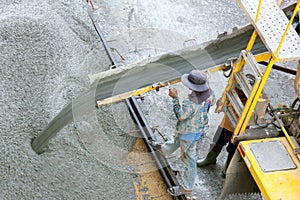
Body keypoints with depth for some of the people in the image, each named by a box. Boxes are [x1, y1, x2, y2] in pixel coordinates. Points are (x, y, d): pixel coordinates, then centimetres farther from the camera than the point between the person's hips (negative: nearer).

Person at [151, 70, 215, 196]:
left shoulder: (191, 102, -40)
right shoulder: (209, 92, -17)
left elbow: (180, 116, -25)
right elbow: (212, 102, 5)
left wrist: (175, 98, -22)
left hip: (189, 131, -8)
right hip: (200, 126, 8)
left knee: (188, 157, 9)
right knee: (178, 138, 36)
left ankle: (186, 187, 26)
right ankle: (165, 149, 67)